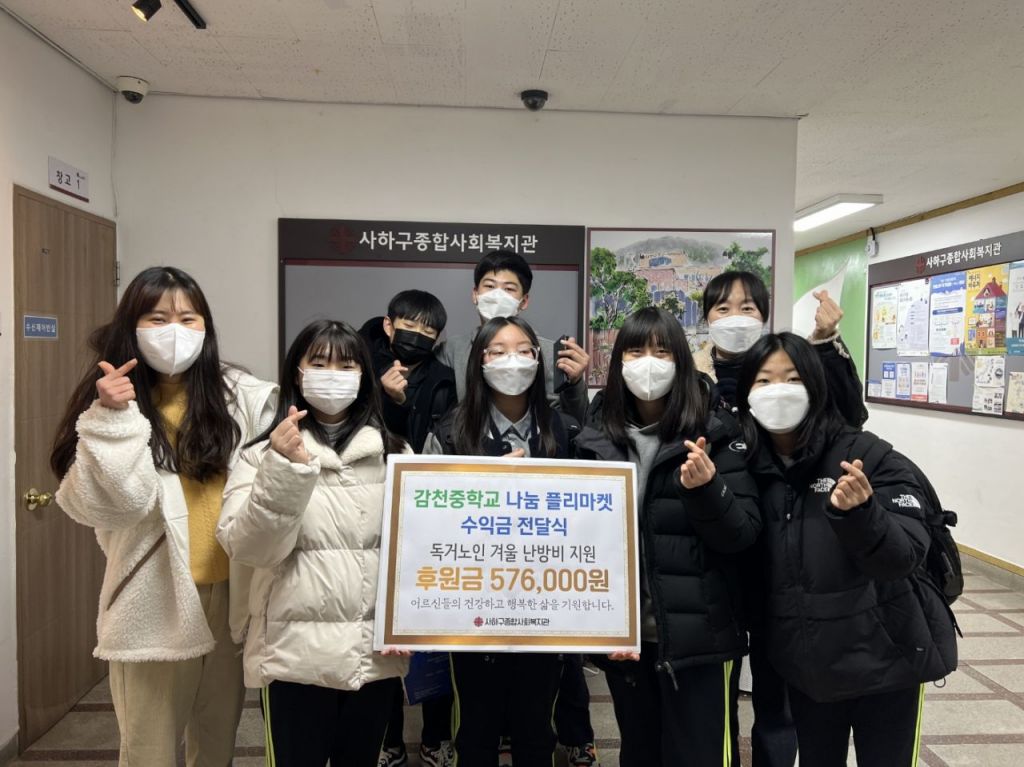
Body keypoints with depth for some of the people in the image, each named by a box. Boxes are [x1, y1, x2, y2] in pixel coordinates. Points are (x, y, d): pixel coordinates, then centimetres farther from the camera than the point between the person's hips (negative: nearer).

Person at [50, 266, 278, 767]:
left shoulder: (240, 396, -2)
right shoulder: (109, 400, -4)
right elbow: (114, 503, -16)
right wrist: (112, 420, -23)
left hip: (230, 593, 2)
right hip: (157, 601, -1)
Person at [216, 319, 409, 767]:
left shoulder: (393, 454, 4)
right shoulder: (265, 453, -4)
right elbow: (247, 548, -13)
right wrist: (285, 471, -24)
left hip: (376, 653, 3)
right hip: (296, 655, -3)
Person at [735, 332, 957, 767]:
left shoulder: (868, 456, -15)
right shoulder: (750, 467, -6)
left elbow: (905, 557, -20)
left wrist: (858, 513, -37)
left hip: (883, 657, -2)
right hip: (805, 664, 3)